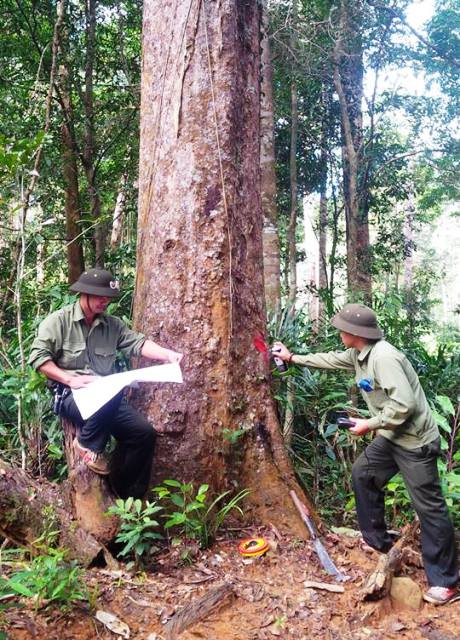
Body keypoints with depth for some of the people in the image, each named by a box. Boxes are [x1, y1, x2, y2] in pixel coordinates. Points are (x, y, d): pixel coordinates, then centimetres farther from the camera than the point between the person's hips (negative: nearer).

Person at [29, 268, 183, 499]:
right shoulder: (58, 320, -3)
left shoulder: (113, 324, 11)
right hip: (68, 394, -6)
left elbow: (137, 343, -2)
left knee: (144, 432, -11)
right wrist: (70, 380, -21)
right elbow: (38, 356, -10)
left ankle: (127, 496, 2)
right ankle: (88, 444, -10)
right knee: (109, 397, -38)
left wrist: (167, 354, -21)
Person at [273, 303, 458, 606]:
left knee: (429, 508, -2)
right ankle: (378, 540, 37)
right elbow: (331, 360, 21)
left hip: (415, 441, -10)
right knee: (364, 474, 21)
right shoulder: (359, 355, 3)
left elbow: (404, 404, -32)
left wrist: (369, 424, -19)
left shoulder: (383, 357, -28)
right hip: (392, 436, 10)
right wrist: (293, 358, 26)